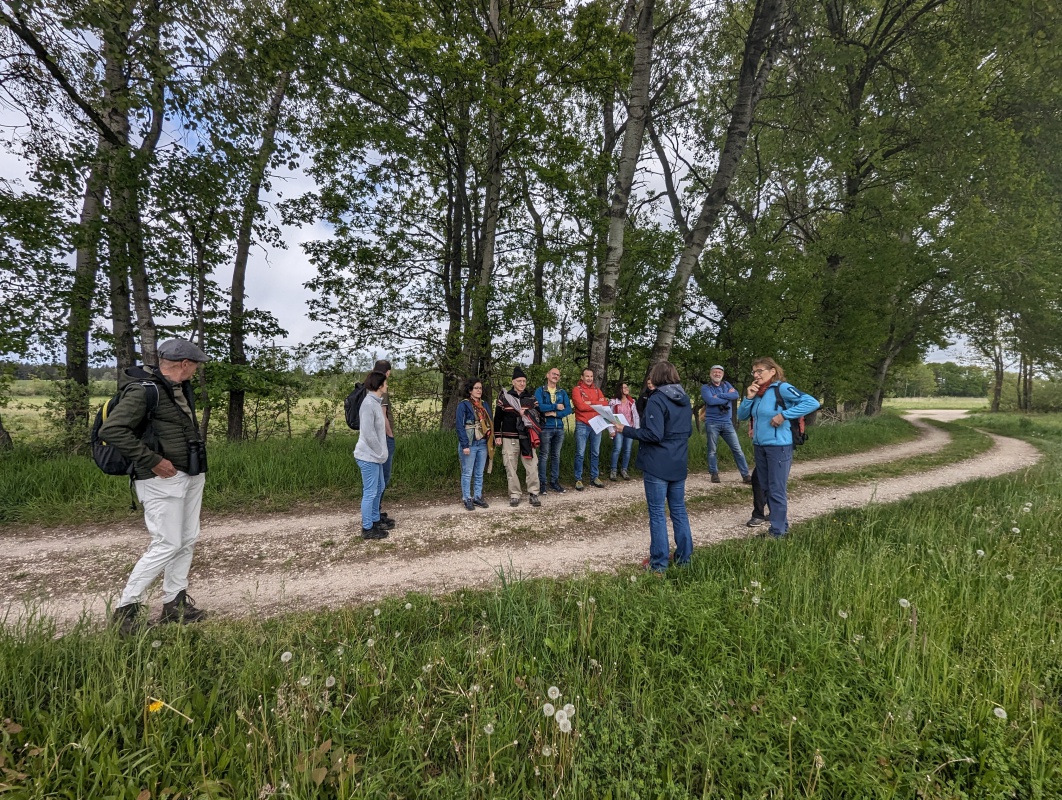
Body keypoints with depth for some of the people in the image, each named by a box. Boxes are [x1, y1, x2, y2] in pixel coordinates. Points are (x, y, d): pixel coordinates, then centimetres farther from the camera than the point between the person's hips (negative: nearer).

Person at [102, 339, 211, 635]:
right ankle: (126, 609, 12)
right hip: (162, 479, -9)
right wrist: (152, 460, -22)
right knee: (167, 545, -5)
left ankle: (174, 603, 25)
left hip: (190, 476, 9)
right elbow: (111, 430, -23)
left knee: (187, 541, 13)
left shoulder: (181, 388, 11)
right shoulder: (144, 390, -16)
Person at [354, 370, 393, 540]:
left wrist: (381, 453, 14)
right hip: (369, 456, -10)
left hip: (375, 455, 10)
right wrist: (380, 453, -15)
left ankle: (375, 520, 35)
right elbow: (369, 433, -23)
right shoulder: (368, 403, -21)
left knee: (379, 488, 21)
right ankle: (367, 529, 11)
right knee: (370, 492, 0)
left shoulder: (376, 402, 9)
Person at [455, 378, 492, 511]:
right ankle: (467, 499, 10)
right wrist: (465, 445, -17)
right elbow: (460, 426, -11)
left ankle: (477, 497, 21)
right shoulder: (463, 405, -6)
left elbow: (489, 423, 14)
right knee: (467, 473, 2)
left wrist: (491, 440, 4)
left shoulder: (484, 404, 13)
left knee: (479, 473, 11)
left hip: (482, 444, 6)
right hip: (469, 444, -6)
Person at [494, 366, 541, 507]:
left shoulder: (531, 398, 8)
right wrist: (497, 436, 2)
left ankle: (533, 494, 9)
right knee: (511, 468, 4)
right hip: (509, 439, -1)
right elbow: (497, 418, 5)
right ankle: (514, 495, 15)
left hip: (527, 438, 1)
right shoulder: (504, 397, 2)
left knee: (532, 467, -3)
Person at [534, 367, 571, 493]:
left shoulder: (562, 392, 11)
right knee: (544, 456, 0)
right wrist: (556, 406, -9)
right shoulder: (540, 391, -1)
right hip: (545, 428, -4)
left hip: (559, 428, 4)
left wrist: (555, 414, -14)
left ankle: (554, 481, 20)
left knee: (556, 456, 11)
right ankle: (542, 483, 8)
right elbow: (539, 406, -17)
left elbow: (568, 409, 1)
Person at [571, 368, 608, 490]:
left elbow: (605, 403, -1)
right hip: (582, 425, -5)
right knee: (580, 453, -3)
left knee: (595, 453, 11)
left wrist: (590, 403, -13)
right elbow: (581, 406, -16)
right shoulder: (577, 390, -2)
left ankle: (594, 478, 20)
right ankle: (578, 479, 3)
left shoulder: (597, 390, 14)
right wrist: (597, 405, -5)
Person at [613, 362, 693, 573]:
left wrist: (625, 430, -15)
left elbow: (653, 435, -22)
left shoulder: (656, 400, -16)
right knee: (679, 510, 15)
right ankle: (684, 557, 23)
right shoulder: (685, 399, 9)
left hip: (657, 465, -7)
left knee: (657, 513, 1)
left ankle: (658, 563, 9)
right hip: (679, 464, 7)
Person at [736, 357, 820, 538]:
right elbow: (741, 416, 12)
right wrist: (748, 398, -3)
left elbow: (812, 402, -21)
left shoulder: (782, 388, -12)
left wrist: (783, 415, -22)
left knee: (776, 491, -1)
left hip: (778, 447, -8)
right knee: (766, 489, 16)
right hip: (759, 447, 8)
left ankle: (777, 532, 10)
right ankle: (782, 524, 30)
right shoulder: (757, 392, 9)